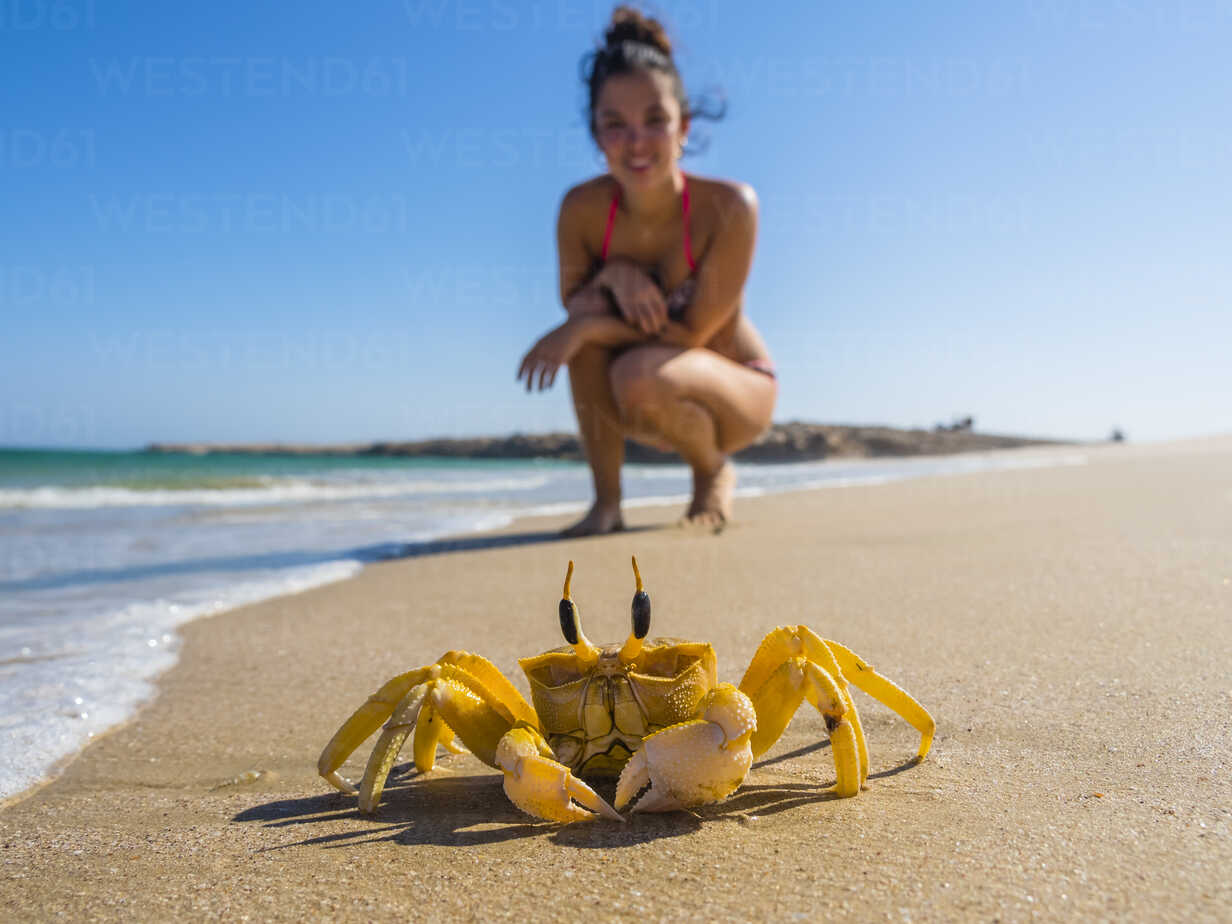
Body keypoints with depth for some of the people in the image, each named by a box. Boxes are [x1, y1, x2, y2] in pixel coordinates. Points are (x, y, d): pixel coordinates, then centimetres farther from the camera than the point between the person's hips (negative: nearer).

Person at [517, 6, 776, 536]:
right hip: (650, 401, 4)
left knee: (640, 376, -34)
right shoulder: (581, 208, -16)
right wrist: (612, 274, -28)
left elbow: (694, 332, -24)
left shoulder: (729, 206, -26)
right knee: (592, 307, -25)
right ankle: (607, 503, -13)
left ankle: (715, 471, 1)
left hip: (739, 392, -3)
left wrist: (585, 330, -31)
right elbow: (572, 303, -7)